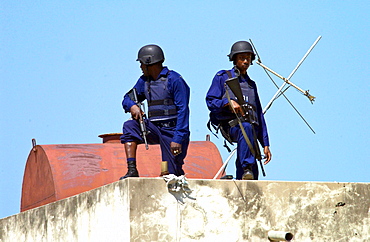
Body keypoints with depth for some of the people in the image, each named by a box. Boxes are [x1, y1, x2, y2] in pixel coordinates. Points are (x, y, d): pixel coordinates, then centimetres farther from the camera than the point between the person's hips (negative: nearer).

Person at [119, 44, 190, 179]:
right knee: (129, 126, -19)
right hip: (154, 128, 6)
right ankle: (132, 171, -22)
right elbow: (127, 98, 18)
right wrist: (132, 106, -9)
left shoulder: (174, 80, -11)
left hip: (172, 131, -6)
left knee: (172, 174, -6)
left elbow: (183, 111, -15)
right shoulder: (144, 81, 10)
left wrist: (178, 138, -22)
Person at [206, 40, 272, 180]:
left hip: (251, 127, 5)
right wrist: (228, 102, -16)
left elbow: (259, 115, 26)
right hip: (230, 125, -5)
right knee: (246, 127, -40)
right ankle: (247, 169, -49)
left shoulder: (251, 84, 28)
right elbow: (210, 102, 4)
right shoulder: (222, 77, 14)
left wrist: (265, 144, 20)